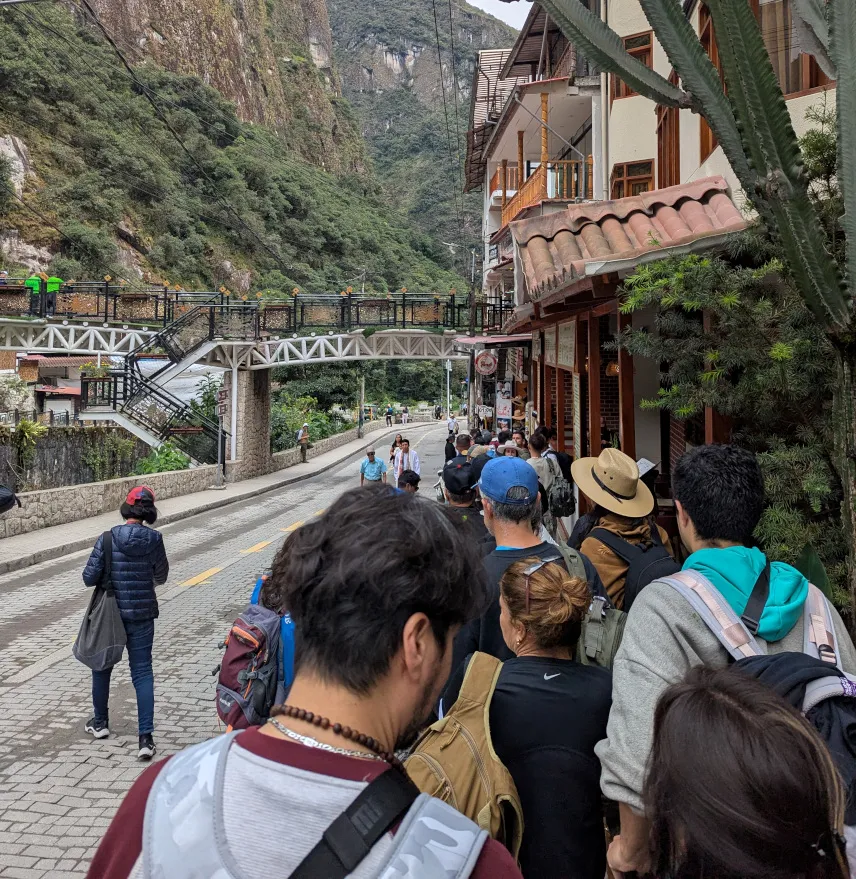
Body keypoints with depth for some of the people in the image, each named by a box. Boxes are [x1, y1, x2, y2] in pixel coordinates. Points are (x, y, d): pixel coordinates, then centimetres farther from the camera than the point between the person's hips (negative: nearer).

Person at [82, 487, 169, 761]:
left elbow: (89, 578, -13)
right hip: (142, 615, 1)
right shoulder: (155, 540, -8)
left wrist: (111, 575, 7)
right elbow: (161, 577, 4)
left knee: (102, 666, 21)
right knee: (142, 673, 5)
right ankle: (146, 737, -1)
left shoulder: (107, 539, -13)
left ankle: (100, 722, 38)